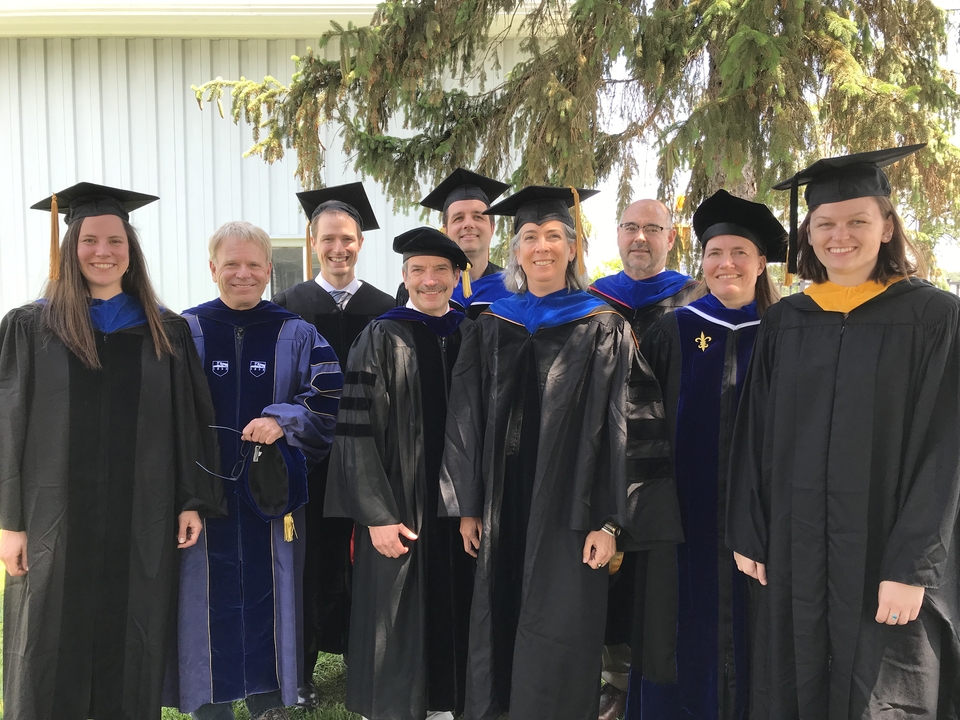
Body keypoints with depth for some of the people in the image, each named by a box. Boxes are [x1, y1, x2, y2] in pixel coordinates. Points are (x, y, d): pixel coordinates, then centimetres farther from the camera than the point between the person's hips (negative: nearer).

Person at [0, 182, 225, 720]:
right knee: (52, 661, 8)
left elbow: (191, 422, 5)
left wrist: (194, 502, 0)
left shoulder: (167, 332, 5)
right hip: (58, 520, -1)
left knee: (133, 658, 10)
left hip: (143, 523, 1)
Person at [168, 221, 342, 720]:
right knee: (208, 595, 5)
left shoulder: (295, 335, 3)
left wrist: (283, 420, -18)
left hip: (271, 488, 1)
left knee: (267, 591, 9)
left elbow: (329, 397, -3)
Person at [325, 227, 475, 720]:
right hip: (399, 507, -4)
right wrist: (377, 515, -15)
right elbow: (357, 433, -9)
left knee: (449, 611, 12)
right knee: (396, 618, 5)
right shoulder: (381, 338, -6)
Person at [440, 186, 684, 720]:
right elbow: (468, 422, 9)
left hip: (569, 511, -3)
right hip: (503, 511, 4)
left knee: (560, 642, 2)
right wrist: (468, 505, 5)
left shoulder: (604, 330, -3)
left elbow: (625, 428, -7)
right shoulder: (492, 328, 7)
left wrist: (610, 521, -12)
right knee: (501, 627, 12)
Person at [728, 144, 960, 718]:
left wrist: (913, 567, -14)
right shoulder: (783, 324, 5)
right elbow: (754, 438, 7)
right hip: (795, 552, 3)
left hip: (885, 550, -3)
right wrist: (748, 535, 3)